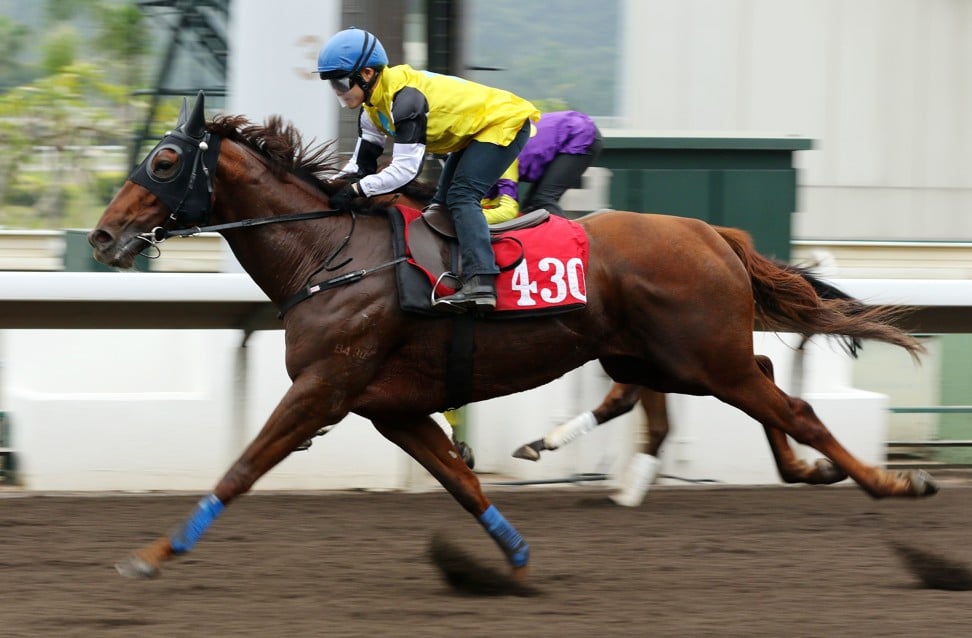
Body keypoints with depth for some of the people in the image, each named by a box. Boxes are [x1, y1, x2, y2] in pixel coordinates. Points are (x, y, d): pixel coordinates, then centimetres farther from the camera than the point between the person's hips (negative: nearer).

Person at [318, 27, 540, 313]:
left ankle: (480, 284, -37)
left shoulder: (404, 98, -31)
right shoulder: (374, 105, 0)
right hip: (474, 131, 11)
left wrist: (356, 190, -32)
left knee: (461, 196, -24)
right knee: (441, 204, 11)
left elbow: (405, 168, -34)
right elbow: (362, 162, 4)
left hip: (504, 124, -11)